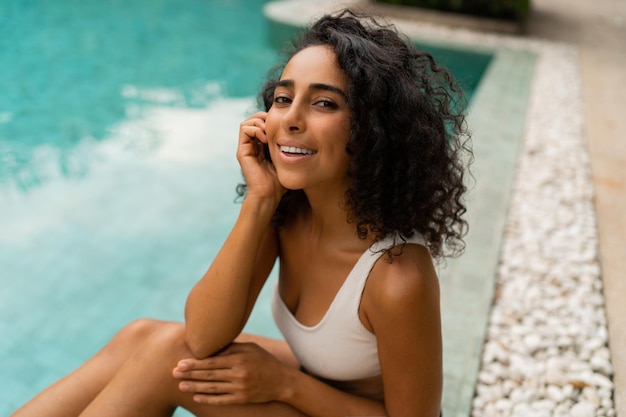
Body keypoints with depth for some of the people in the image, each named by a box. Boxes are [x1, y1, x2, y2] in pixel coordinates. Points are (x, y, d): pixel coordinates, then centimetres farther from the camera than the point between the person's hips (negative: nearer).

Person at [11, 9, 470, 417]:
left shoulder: (398, 277, -33)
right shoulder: (287, 208, -15)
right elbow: (204, 336, -21)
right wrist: (258, 200, -29)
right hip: (312, 379, 5)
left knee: (168, 351, -19)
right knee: (142, 337, -10)